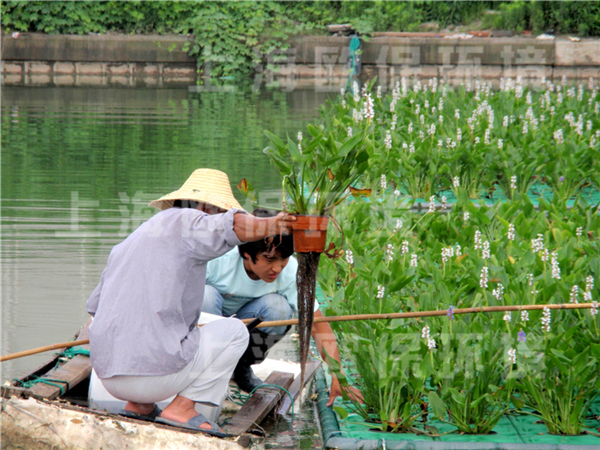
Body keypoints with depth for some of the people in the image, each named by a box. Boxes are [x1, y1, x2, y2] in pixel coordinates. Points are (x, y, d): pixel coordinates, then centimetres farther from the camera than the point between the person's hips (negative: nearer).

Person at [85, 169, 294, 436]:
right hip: (155, 371, -8)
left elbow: (95, 307, 30)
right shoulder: (185, 222, -1)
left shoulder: (127, 244, 23)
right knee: (234, 331, 12)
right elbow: (233, 226, -23)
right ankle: (181, 409, 0)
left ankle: (138, 405, 17)